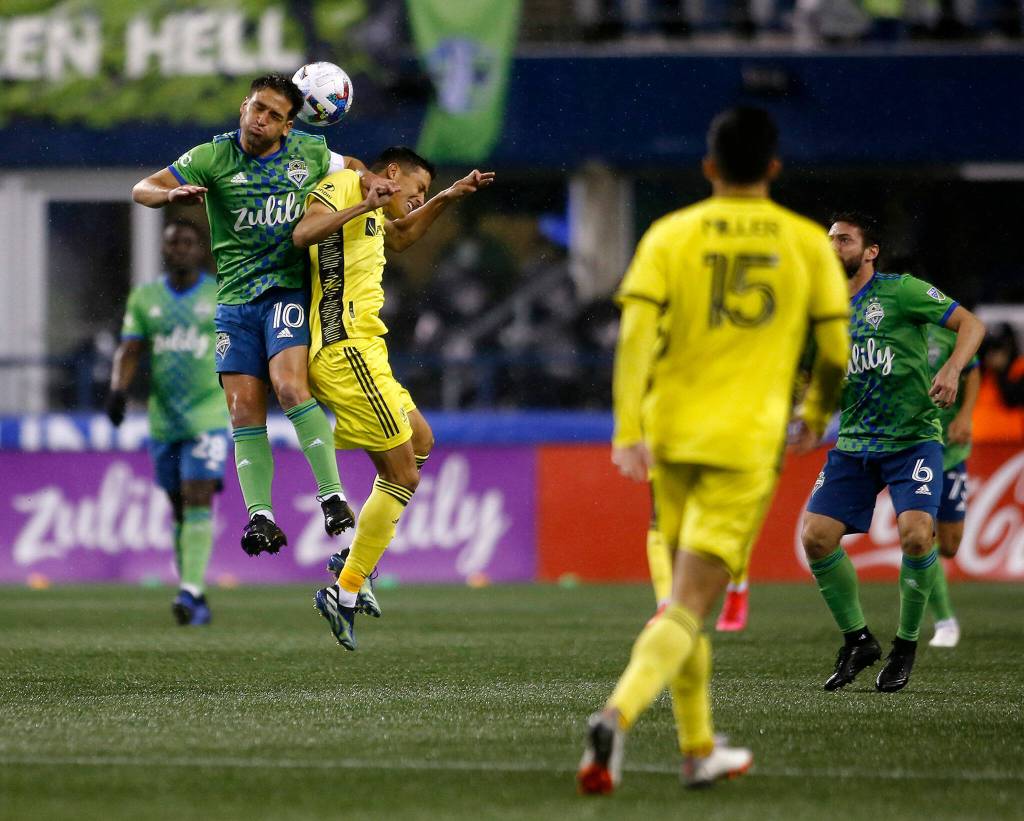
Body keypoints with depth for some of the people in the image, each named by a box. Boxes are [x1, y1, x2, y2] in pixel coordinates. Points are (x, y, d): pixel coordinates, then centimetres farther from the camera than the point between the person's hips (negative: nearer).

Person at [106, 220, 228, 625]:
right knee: (179, 508, 9)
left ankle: (191, 591, -24)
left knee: (198, 500, -17)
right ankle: (197, 602, 18)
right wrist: (118, 389, -13)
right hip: (163, 419, 3)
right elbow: (129, 351, 2)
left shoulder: (222, 297, 1)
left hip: (208, 415, -3)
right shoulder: (144, 298, 7)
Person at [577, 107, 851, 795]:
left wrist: (628, 431, -11)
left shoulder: (669, 235, 4)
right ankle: (617, 716, -32)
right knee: (690, 606, -8)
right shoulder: (808, 242, 3)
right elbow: (837, 348, 4)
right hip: (749, 443, -2)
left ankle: (700, 750, 27)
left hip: (672, 435, 3)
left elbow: (636, 332, -9)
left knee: (685, 596, 20)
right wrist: (818, 411, 24)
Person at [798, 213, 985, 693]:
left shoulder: (900, 291, -5)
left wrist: (951, 370, -22)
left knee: (915, 534, -25)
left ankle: (907, 644, -3)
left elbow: (970, 323, -6)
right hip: (854, 443, 5)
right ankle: (857, 641, 9)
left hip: (912, 437, -5)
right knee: (816, 537, -10)